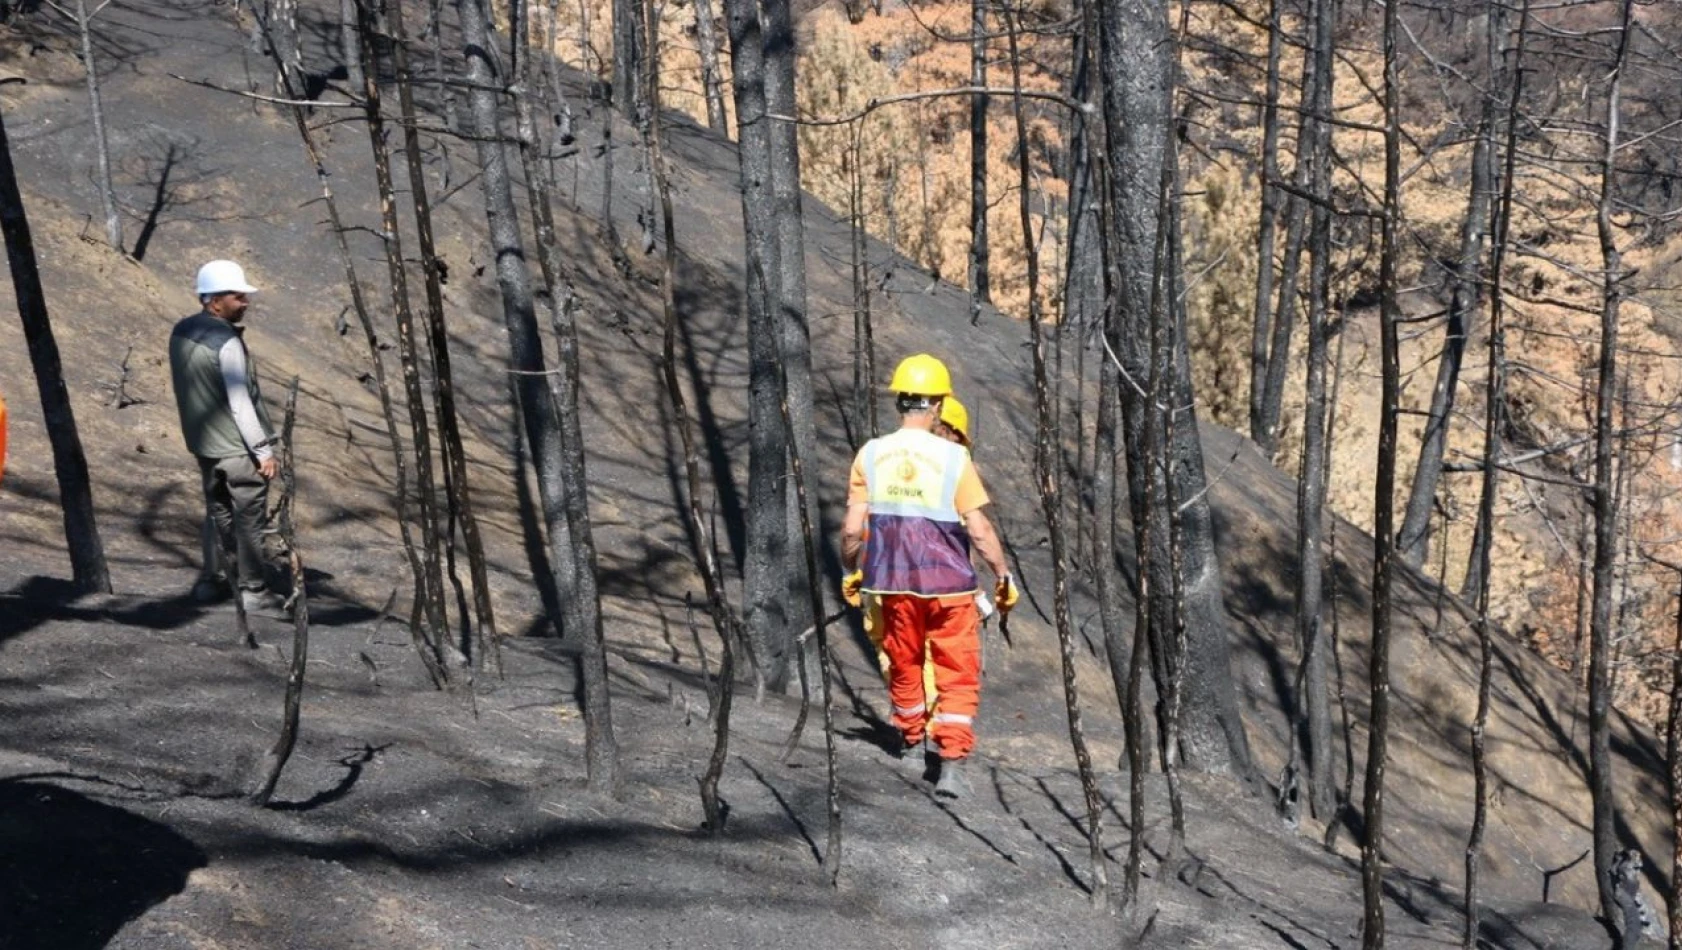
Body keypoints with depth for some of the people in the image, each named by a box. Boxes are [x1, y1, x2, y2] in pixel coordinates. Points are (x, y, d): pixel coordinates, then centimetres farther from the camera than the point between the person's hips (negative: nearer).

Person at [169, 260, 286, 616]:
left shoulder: (181, 332, 3)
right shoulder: (227, 343, -22)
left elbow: (179, 383, 13)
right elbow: (240, 403, -22)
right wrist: (264, 451, -18)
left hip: (203, 442, 8)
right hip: (238, 447, -8)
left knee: (217, 511, 21)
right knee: (248, 518, 2)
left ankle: (210, 581, 29)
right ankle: (254, 591, 9)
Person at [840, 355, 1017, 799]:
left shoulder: (871, 455, -6)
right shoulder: (953, 457, -14)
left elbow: (853, 529, -5)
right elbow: (979, 530, -13)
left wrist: (849, 572, 11)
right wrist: (1003, 575, 0)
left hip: (894, 581, 3)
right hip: (948, 582, -3)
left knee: (904, 662, 23)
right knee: (958, 675, 7)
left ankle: (911, 733, 43)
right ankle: (952, 762, -2)